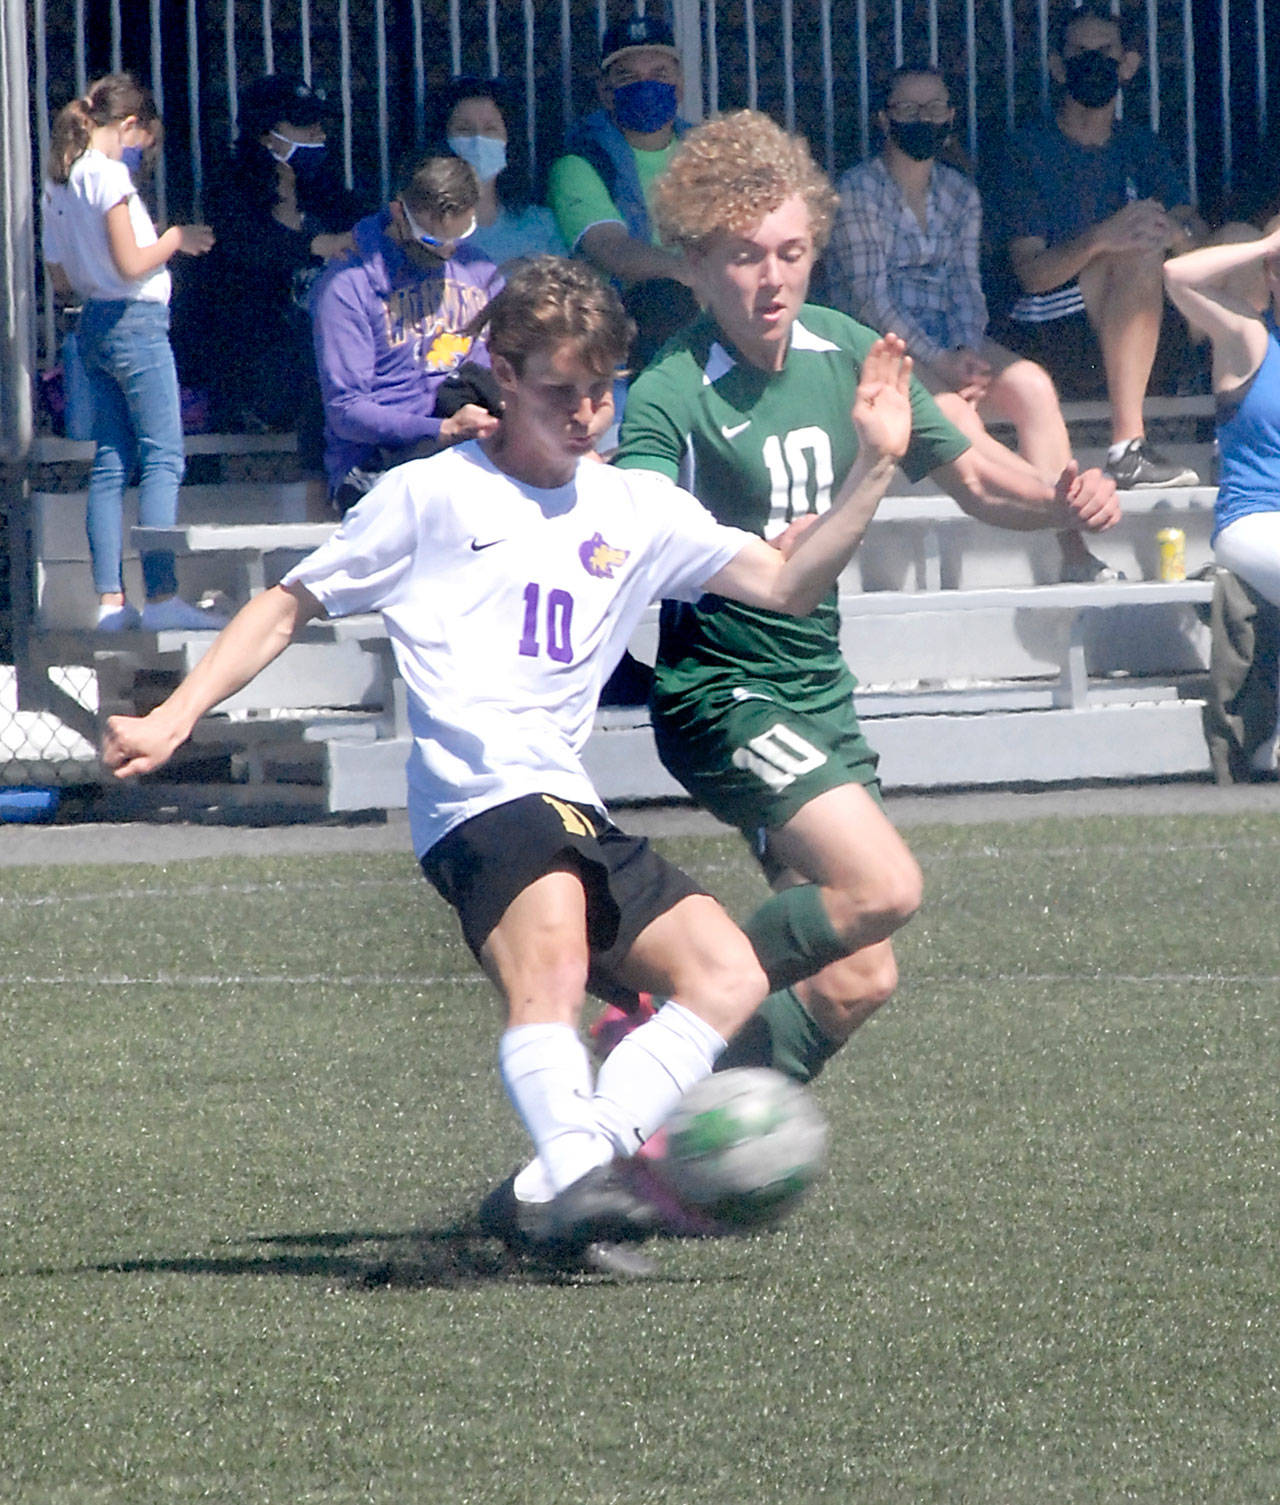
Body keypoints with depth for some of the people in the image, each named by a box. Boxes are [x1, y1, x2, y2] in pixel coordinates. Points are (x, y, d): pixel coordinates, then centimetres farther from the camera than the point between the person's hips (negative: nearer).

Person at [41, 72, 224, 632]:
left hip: (93, 325, 8)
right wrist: (176, 239, -1)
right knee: (162, 459, -8)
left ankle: (110, 599, 5)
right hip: (135, 322, -8)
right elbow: (131, 264, -16)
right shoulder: (108, 173, -13)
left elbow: (60, 279, 15)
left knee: (110, 463, 8)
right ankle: (161, 596, -14)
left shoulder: (58, 182, 12)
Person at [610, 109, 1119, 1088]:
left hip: (820, 691, 7)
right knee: (884, 885, -26)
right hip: (722, 689, -7)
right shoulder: (671, 397, -17)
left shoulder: (845, 352, 3)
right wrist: (763, 558, -47)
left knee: (856, 982, 4)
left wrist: (1063, 501, -10)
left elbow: (972, 475, 11)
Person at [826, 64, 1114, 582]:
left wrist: (968, 354, -13)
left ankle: (1073, 552, -30)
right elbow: (871, 296, -12)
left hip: (950, 342, 5)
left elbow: (967, 286, 8)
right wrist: (939, 362, -20)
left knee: (1031, 384, -23)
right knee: (955, 413, -33)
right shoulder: (857, 191, -5)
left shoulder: (959, 193, 13)